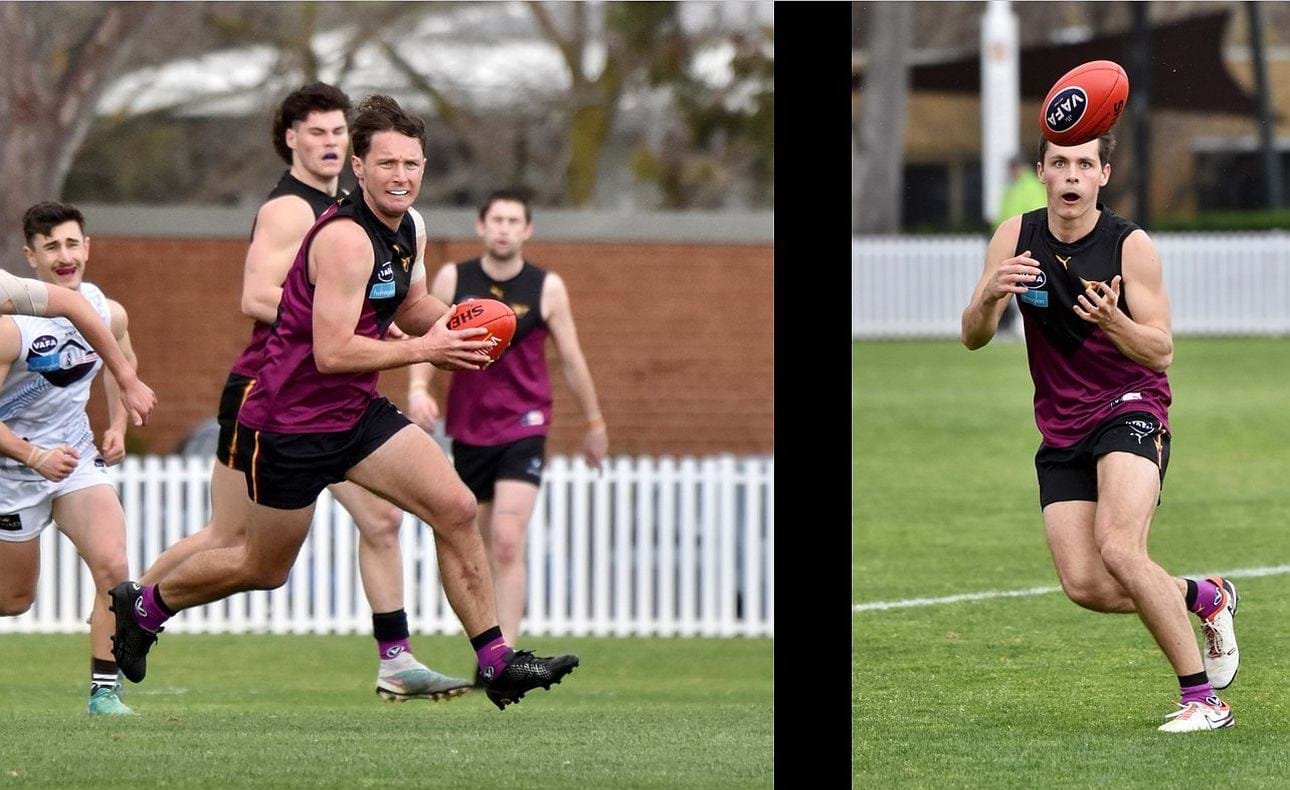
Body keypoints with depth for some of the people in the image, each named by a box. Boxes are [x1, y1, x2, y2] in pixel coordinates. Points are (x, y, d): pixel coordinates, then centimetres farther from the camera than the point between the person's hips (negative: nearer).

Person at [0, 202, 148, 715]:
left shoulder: (109, 314, -5)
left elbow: (124, 363, 19)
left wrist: (117, 426, 6)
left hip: (78, 456, 4)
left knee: (112, 567, -17)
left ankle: (105, 691, -9)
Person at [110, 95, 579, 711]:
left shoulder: (403, 229, 4)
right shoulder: (346, 238, -25)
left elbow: (412, 307, 23)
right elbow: (332, 351, -31)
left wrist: (455, 326, 1)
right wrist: (427, 349, -27)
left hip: (357, 414, 8)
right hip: (290, 424, -8)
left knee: (456, 510, -7)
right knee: (265, 569, 10)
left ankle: (496, 663, -4)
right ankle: (144, 604, 35)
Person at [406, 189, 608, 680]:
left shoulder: (547, 288, -1)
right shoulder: (452, 280, 2)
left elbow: (571, 359, 8)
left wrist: (594, 423, 15)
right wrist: (418, 388, -17)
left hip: (523, 429, -3)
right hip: (468, 430, 3)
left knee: (508, 542, -16)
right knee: (483, 548, 8)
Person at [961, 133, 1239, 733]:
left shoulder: (1131, 246, -11)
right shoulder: (1016, 237, -1)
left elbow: (1162, 352, -11)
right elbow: (973, 338, -2)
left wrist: (1112, 320, -32)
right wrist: (991, 295, -25)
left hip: (1131, 412, -4)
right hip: (1062, 431, 4)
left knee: (1118, 549, -27)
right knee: (1085, 586, -9)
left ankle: (1204, 700, -19)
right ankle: (1204, 597, 20)